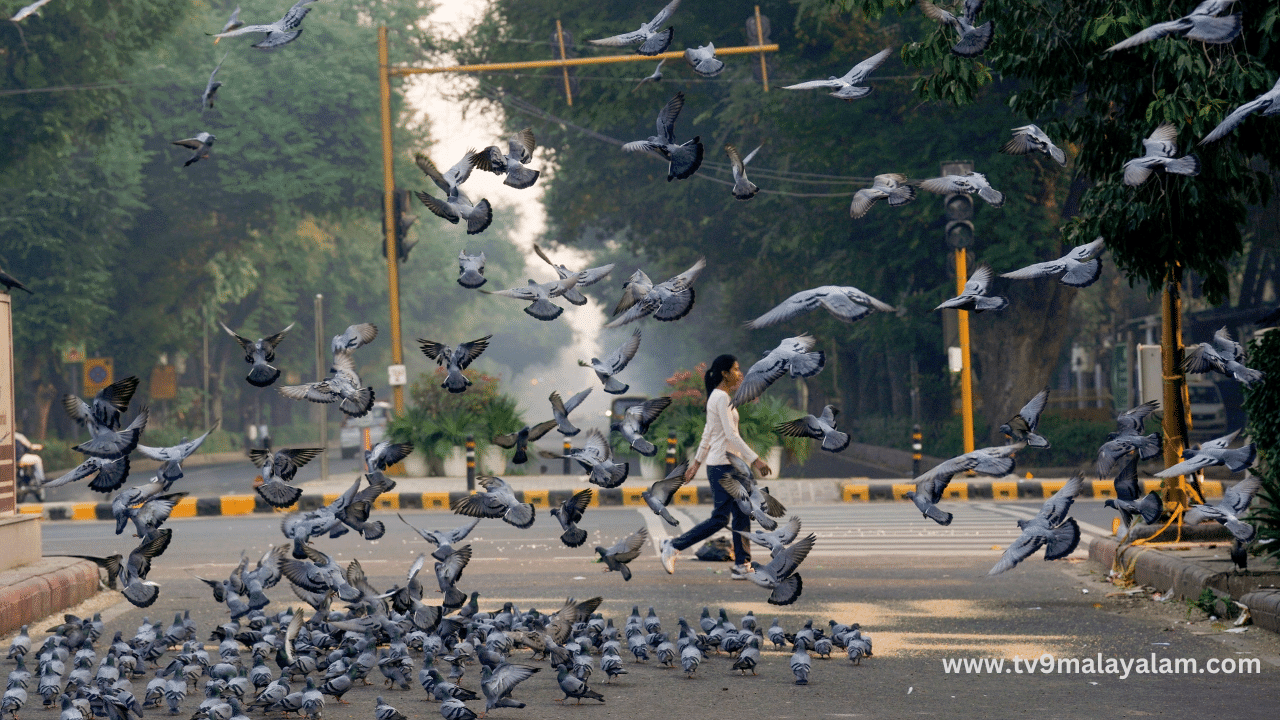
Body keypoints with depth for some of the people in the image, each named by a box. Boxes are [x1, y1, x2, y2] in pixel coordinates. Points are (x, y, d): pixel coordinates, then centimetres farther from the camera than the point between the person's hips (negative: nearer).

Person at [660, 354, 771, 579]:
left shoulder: (718, 397, 15)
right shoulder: (721, 398, -15)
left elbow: (708, 433, 20)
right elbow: (731, 435, -22)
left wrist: (697, 461, 24)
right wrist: (755, 459, -23)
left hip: (731, 464, 10)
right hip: (722, 466, -10)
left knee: (742, 515, 6)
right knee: (720, 518, -7)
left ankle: (742, 565, 6)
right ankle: (674, 546, 0)